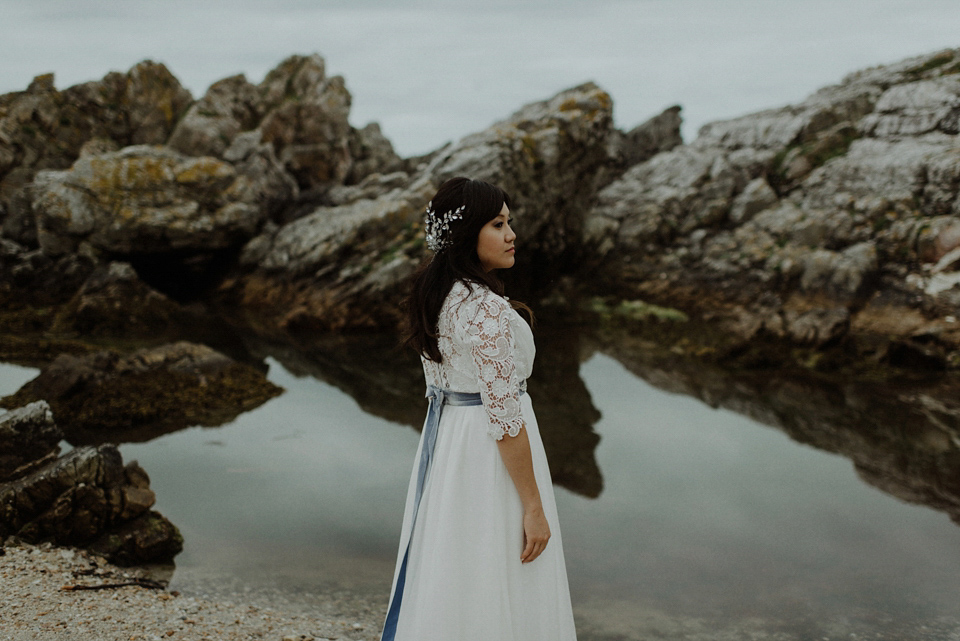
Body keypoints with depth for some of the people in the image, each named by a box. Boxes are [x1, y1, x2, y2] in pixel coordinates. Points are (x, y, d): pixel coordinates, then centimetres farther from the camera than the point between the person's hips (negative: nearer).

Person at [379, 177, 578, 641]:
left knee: (445, 578, 20)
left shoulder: (434, 294, 4)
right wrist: (533, 506, -17)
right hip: (488, 449, -9)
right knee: (494, 595, 4)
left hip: (441, 436, 9)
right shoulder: (488, 311, -23)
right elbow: (505, 416, -23)